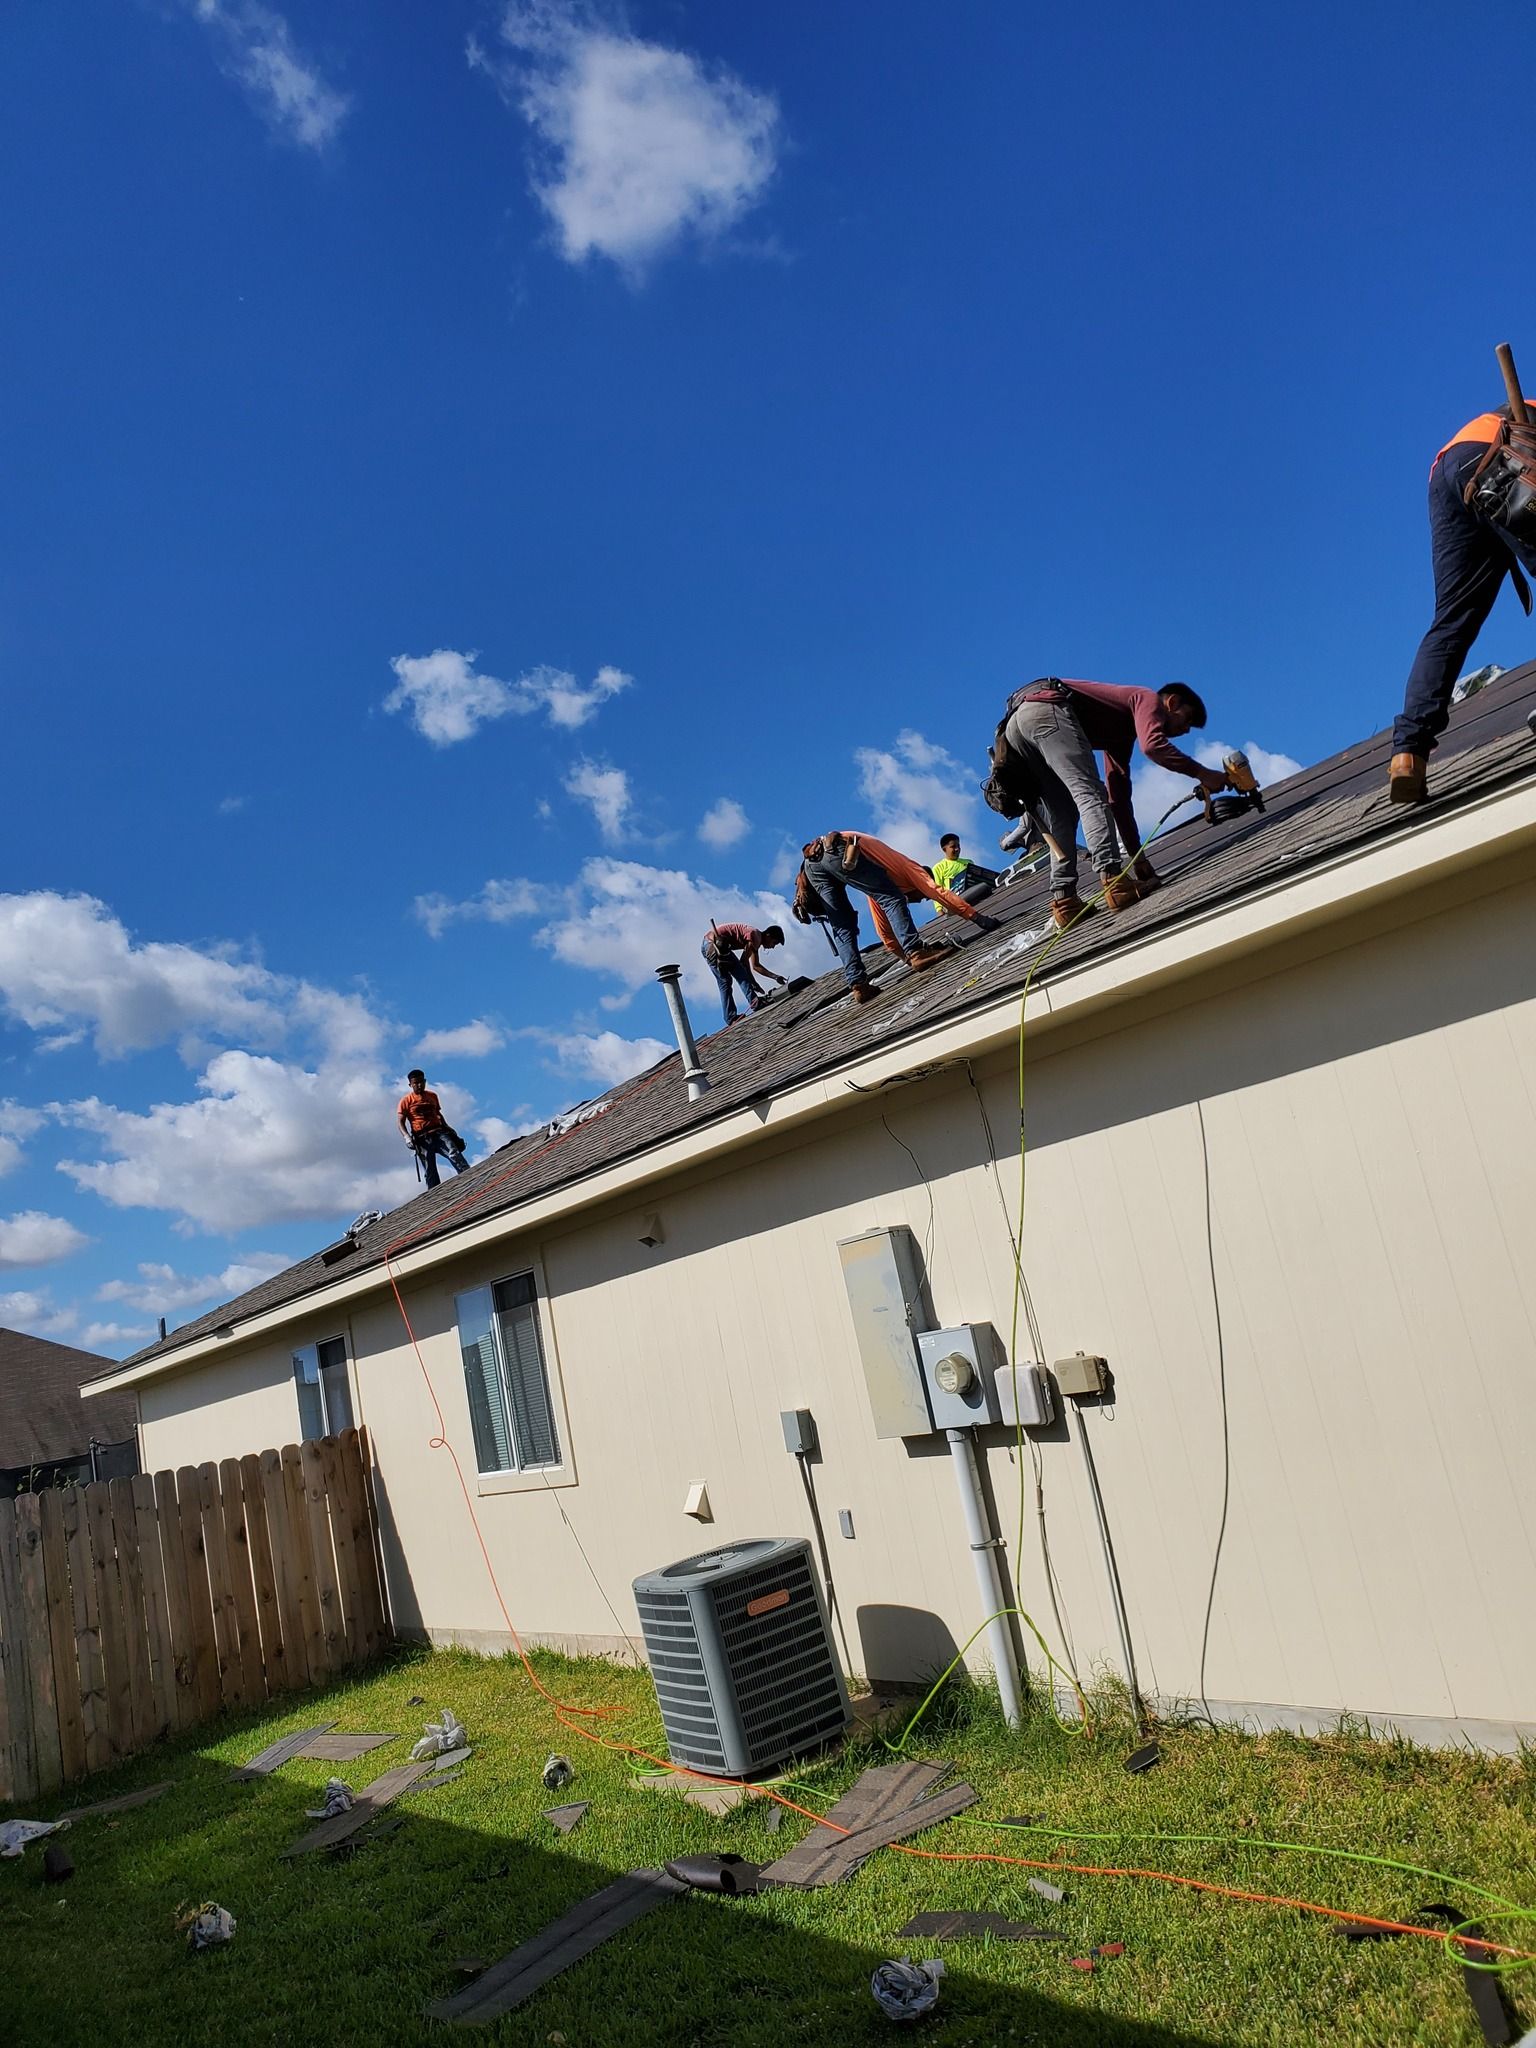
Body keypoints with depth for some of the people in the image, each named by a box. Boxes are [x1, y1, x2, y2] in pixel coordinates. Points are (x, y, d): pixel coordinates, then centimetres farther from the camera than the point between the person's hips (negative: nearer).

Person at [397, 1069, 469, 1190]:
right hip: (422, 1138, -3)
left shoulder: (432, 1096, 17)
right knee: (429, 1171, -5)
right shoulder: (406, 1101, 4)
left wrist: (447, 1127, 18)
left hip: (439, 1132, 3)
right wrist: (407, 1136, -15)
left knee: (455, 1154, -19)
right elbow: (401, 1122, 1)